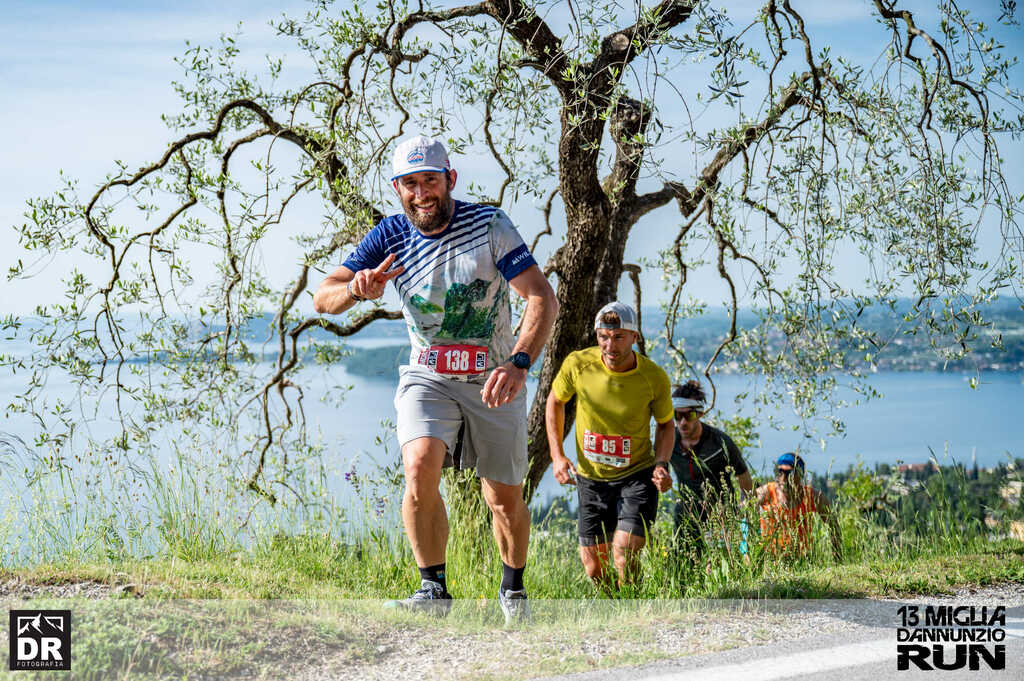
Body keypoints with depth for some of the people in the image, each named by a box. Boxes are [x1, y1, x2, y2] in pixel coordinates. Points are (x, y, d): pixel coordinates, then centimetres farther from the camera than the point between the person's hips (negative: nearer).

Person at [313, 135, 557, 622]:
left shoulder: (488, 225, -13)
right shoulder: (389, 238, -5)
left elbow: (542, 297, -18)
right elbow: (323, 299, -9)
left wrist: (518, 363, -34)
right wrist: (357, 290, -33)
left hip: (493, 380, -1)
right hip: (428, 376, 1)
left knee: (504, 499, 4)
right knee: (420, 467, -26)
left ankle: (513, 587, 33)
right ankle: (434, 588, -10)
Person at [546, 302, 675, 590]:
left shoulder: (654, 377, -14)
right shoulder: (578, 364, -14)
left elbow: (665, 424, 4)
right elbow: (555, 401, 6)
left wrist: (661, 464, -13)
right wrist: (557, 455, 0)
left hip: (637, 475, -2)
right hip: (591, 477, 2)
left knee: (624, 554, -20)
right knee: (593, 566, 6)